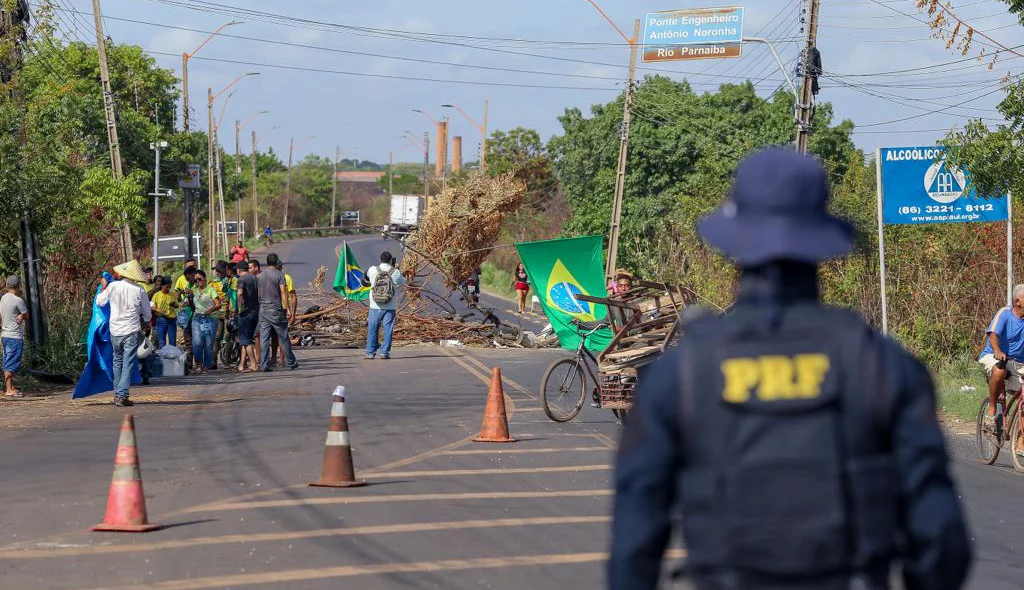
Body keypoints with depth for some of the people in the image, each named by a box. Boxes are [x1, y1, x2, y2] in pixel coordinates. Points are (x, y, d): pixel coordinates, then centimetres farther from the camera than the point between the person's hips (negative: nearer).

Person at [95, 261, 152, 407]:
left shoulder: (112, 286, -5)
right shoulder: (139, 291, -6)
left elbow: (99, 302, 11)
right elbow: (147, 314, 5)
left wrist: (103, 287, 28)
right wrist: (145, 325, 26)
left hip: (115, 330, 3)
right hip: (132, 331, -2)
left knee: (118, 361, 18)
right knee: (128, 363, -2)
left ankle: (117, 394, 22)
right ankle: (122, 396, -9)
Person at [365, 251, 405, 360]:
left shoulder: (372, 270, -4)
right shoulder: (396, 272, -6)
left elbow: (367, 275, 19)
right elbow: (402, 282, 13)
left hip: (375, 307, 1)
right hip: (389, 308, -1)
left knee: (372, 330, 9)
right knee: (388, 330, 7)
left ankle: (370, 353, 11)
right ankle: (384, 352, 5)